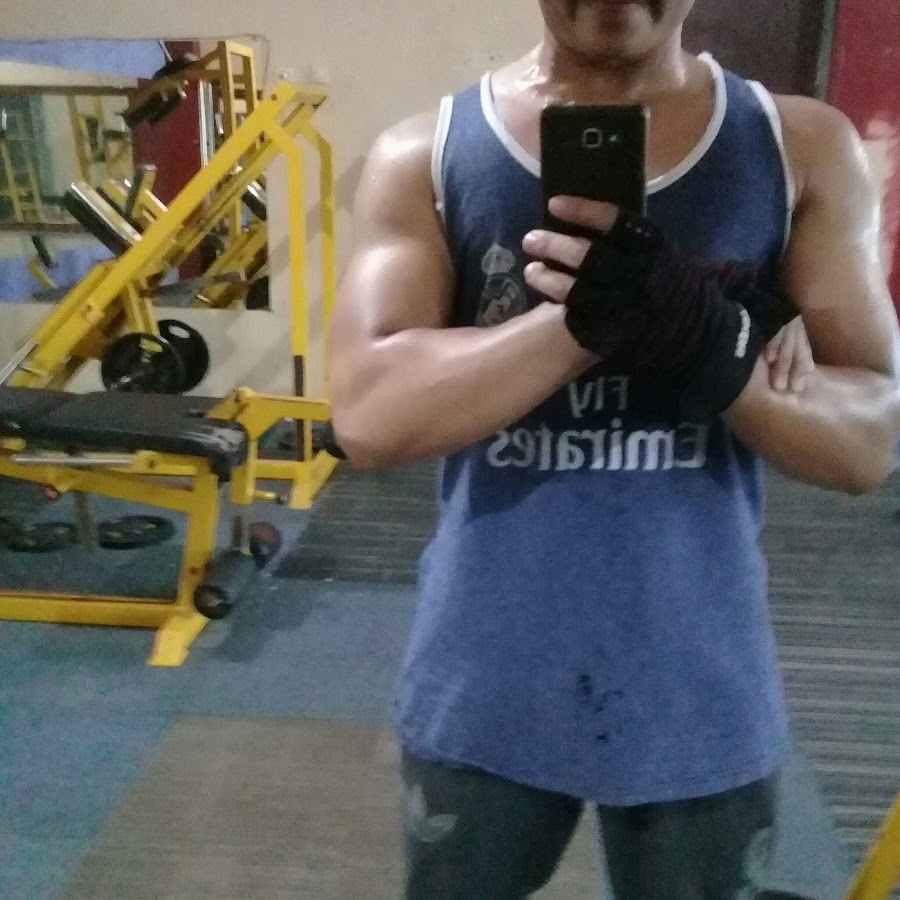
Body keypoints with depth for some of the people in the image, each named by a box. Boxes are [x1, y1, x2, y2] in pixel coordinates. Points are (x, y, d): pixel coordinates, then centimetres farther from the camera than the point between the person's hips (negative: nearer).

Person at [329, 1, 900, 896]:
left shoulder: (806, 147, -2)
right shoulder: (424, 153, -5)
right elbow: (369, 414, -17)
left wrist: (709, 340, -26)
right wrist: (595, 317, -27)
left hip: (701, 697, 1)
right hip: (482, 689, 0)